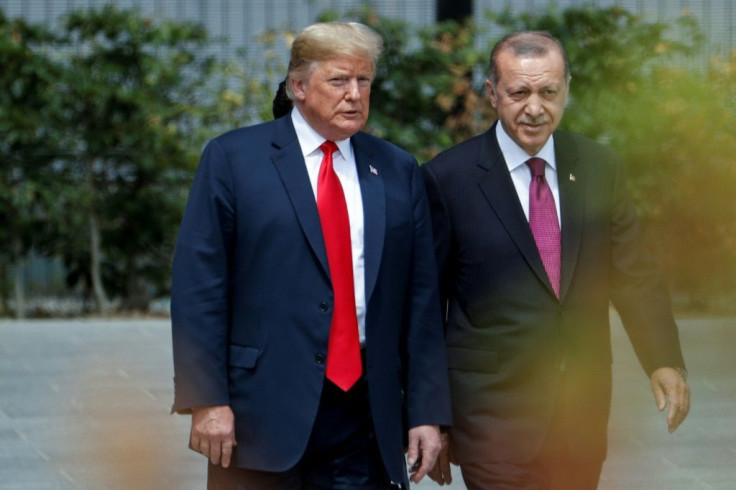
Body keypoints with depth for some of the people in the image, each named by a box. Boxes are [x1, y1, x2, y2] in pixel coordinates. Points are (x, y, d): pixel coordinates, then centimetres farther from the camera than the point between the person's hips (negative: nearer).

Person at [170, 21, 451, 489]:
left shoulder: (398, 171, 11)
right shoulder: (233, 159, 1)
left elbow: (422, 300, 9)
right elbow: (198, 287, -4)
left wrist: (427, 411, 3)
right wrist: (206, 399, -11)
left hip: (367, 412, 3)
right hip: (262, 410, -2)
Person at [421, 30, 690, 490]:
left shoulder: (600, 168, 5)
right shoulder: (448, 178, -7)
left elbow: (635, 276, 9)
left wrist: (664, 361, -5)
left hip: (583, 413, 4)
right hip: (493, 413, -4)